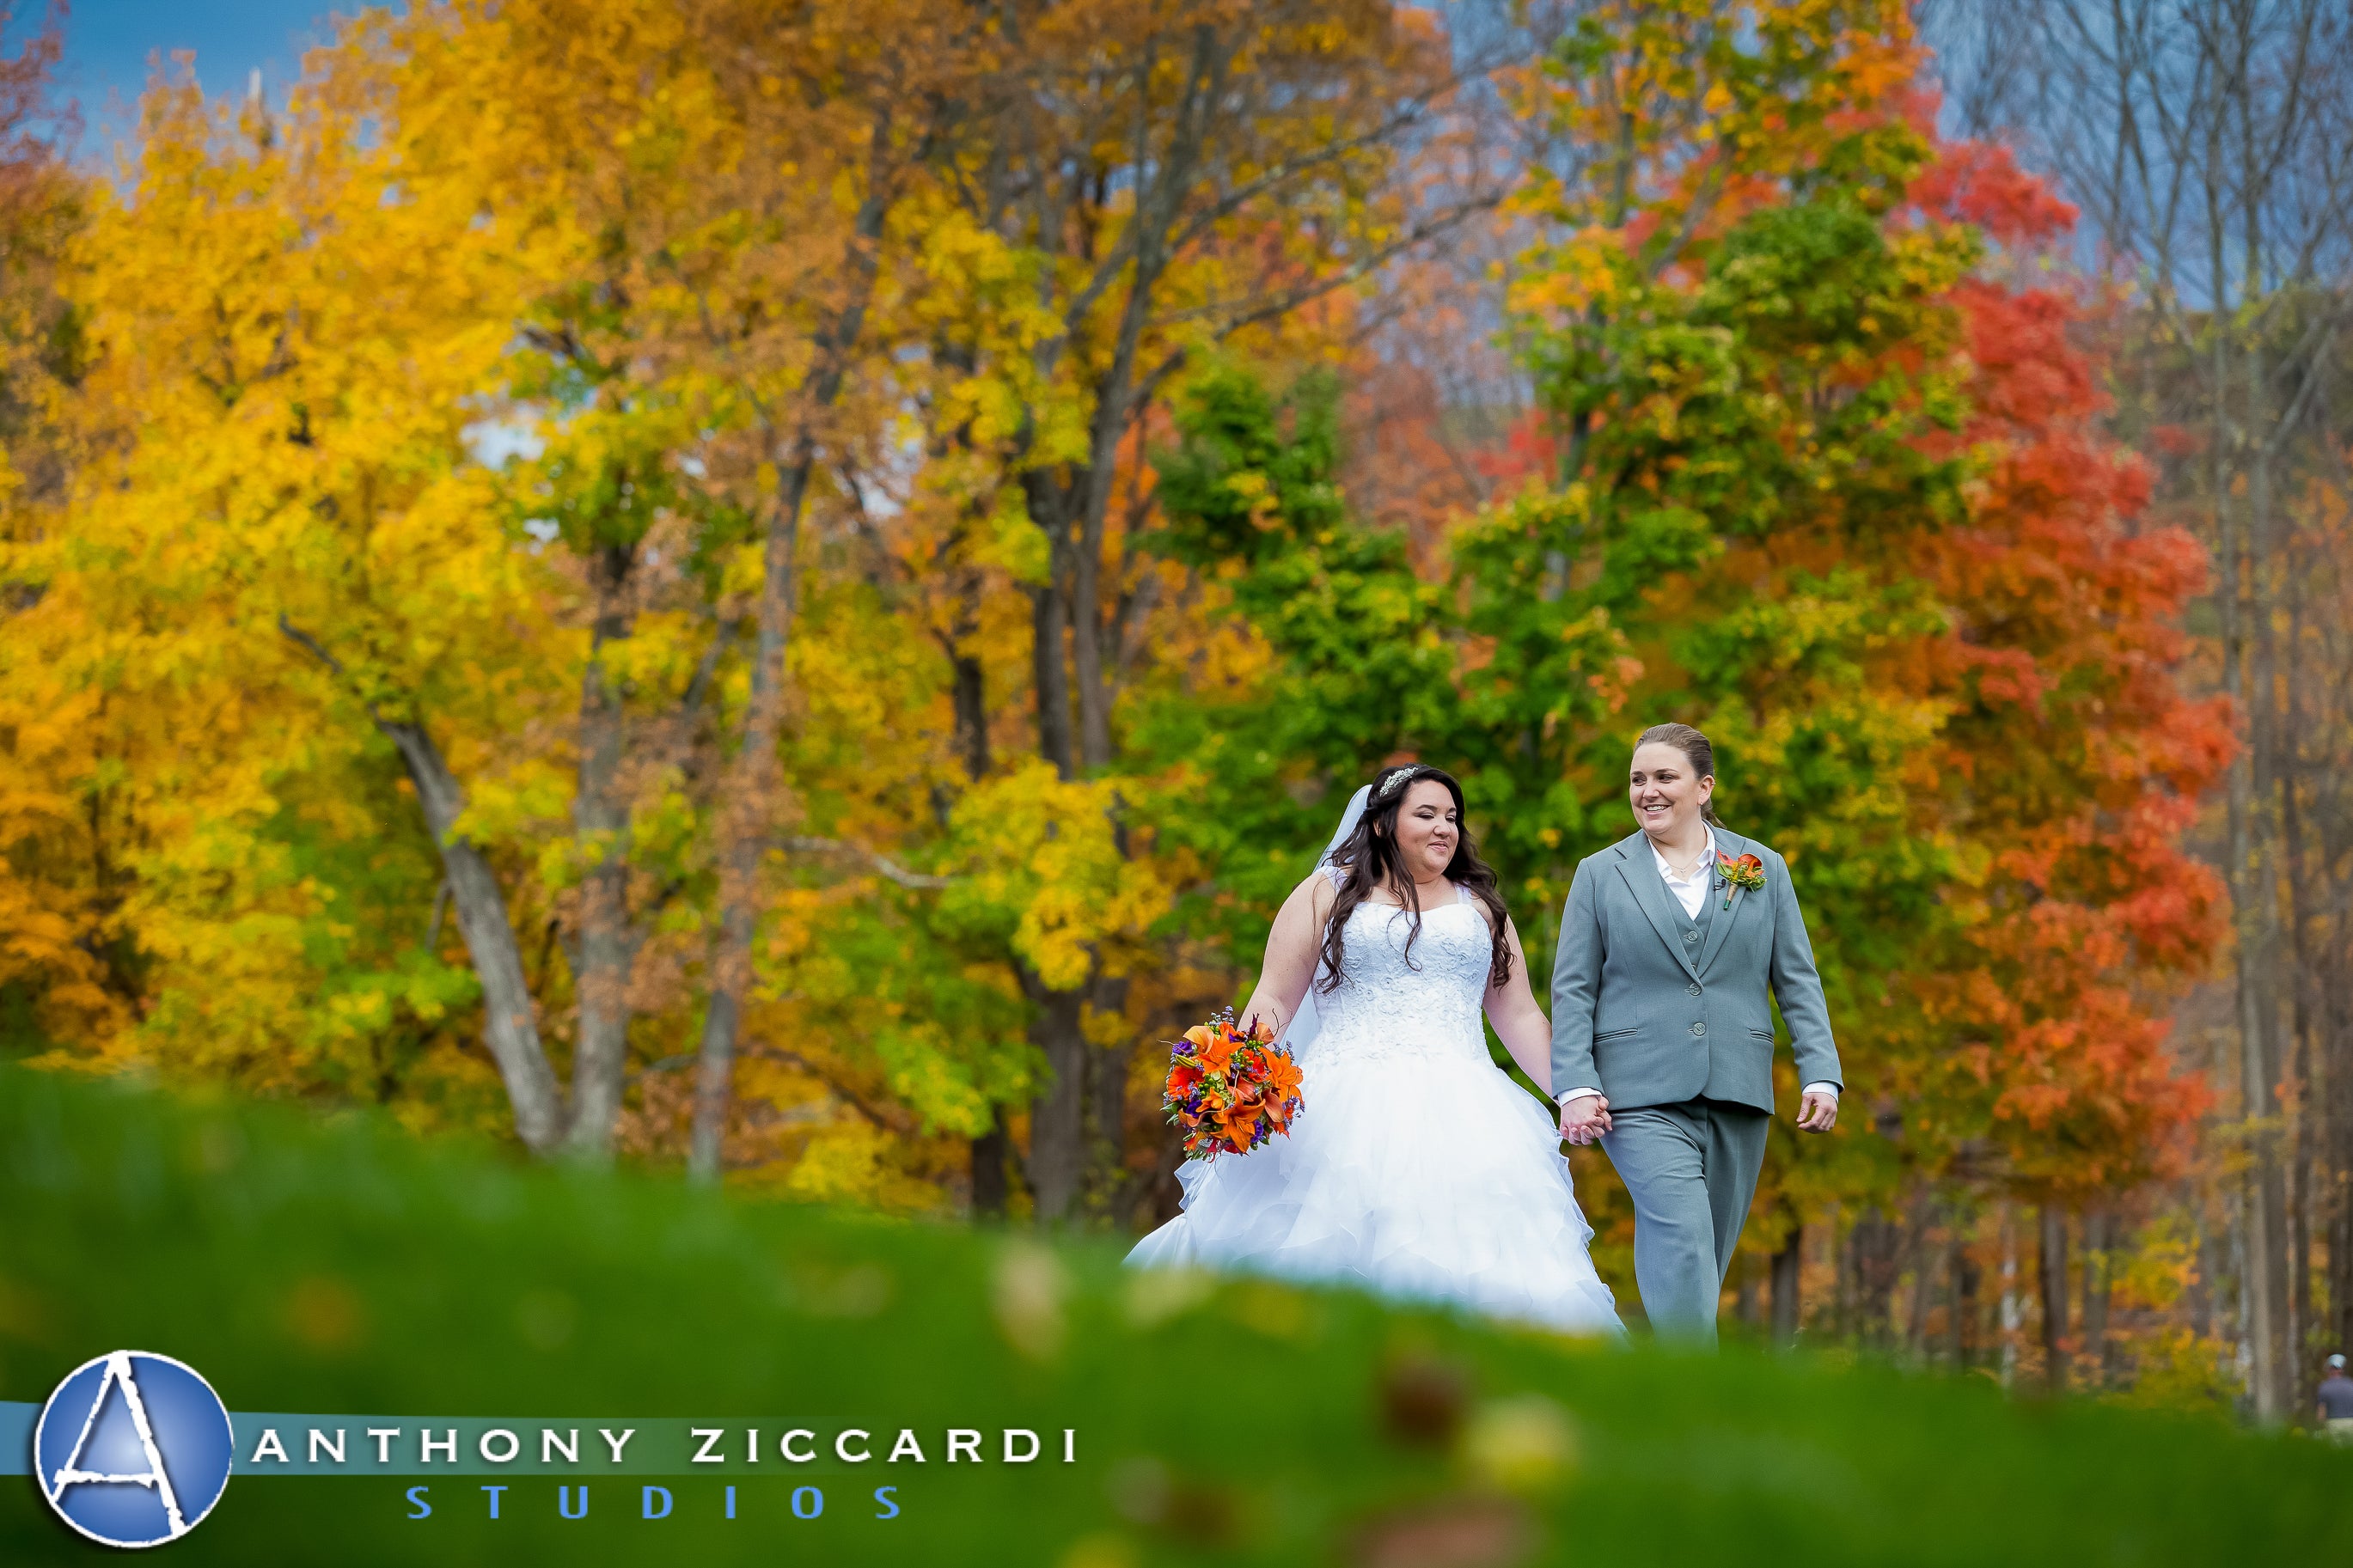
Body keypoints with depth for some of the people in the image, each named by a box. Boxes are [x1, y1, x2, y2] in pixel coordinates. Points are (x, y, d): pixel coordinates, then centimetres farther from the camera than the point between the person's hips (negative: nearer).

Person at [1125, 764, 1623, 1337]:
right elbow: (1274, 1000, 7)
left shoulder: (1481, 907, 21)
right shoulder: (1328, 894, 13)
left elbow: (1519, 1016, 20)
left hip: (1458, 1116, 2)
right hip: (1350, 1113, -2)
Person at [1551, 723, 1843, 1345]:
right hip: (1642, 1097, -3)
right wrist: (1575, 1086, -6)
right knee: (1683, 1243, -19)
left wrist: (1821, 1076, -1)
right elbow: (1573, 991, 5)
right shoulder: (1600, 874, 8)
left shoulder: (1764, 869, 12)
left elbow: (1798, 981, 10)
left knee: (1707, 1259, 6)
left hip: (1739, 1095, 3)